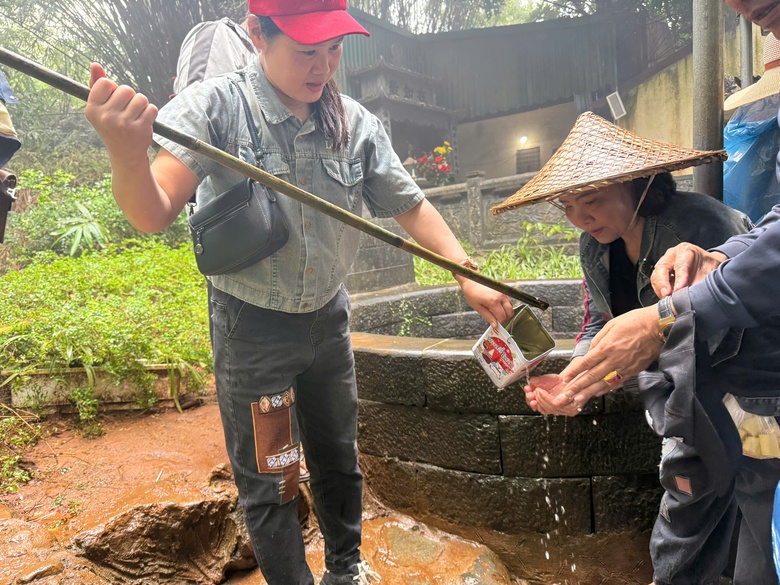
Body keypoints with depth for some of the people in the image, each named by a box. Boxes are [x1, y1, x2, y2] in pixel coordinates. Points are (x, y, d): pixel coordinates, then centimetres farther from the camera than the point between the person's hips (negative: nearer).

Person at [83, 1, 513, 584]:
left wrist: (468, 276, -12)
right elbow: (154, 214, -26)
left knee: (339, 460, 21)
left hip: (328, 318, 4)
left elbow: (411, 206, -1)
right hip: (252, 327, -3)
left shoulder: (355, 123, -5)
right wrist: (128, 153, -48)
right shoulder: (213, 107, -16)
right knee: (268, 483, 9)